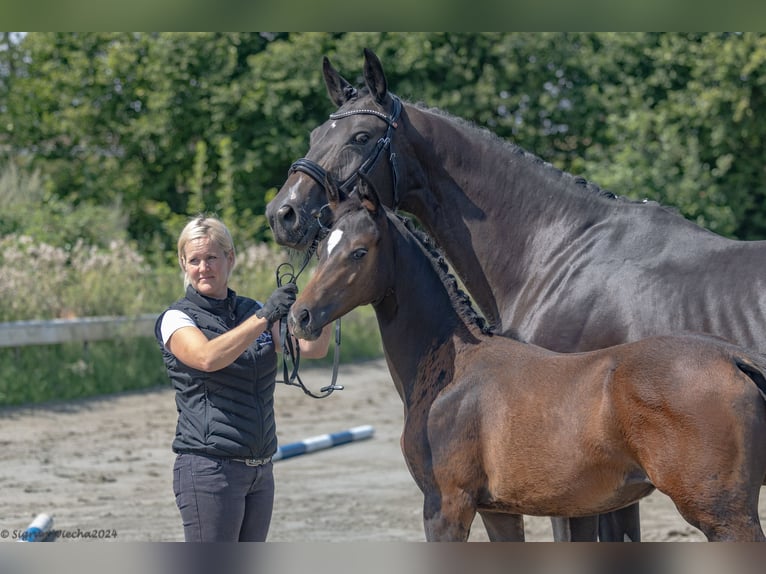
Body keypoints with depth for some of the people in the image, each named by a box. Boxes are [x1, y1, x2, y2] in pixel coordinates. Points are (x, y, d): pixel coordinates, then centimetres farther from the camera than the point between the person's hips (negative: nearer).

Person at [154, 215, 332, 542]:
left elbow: (312, 348, -1)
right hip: (209, 469, -6)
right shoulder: (177, 319, -4)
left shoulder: (252, 312, 13)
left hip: (260, 472, 6)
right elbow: (207, 357, -25)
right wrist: (264, 317, -31)